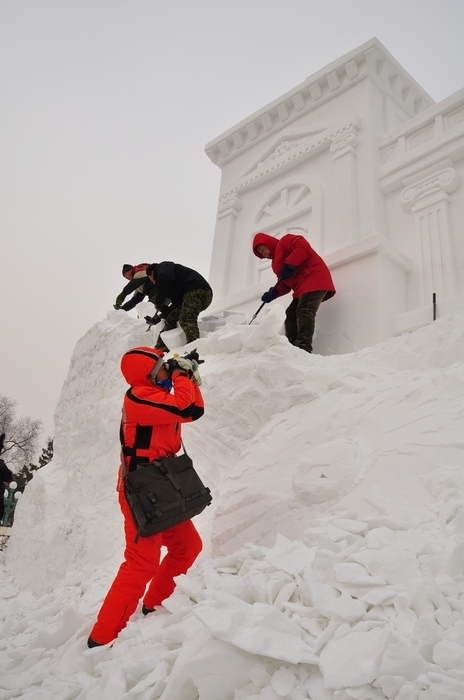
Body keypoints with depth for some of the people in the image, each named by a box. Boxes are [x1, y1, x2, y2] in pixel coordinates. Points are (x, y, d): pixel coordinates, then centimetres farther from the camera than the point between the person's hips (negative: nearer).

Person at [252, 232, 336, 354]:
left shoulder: (284, 241, 3)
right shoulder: (277, 262, 28)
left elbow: (303, 247, -17)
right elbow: (286, 284, 20)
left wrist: (289, 265, -18)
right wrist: (273, 293, 1)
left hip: (314, 279, -11)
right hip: (302, 287, 11)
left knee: (304, 312, -23)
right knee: (291, 315, 7)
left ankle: (303, 348, -33)